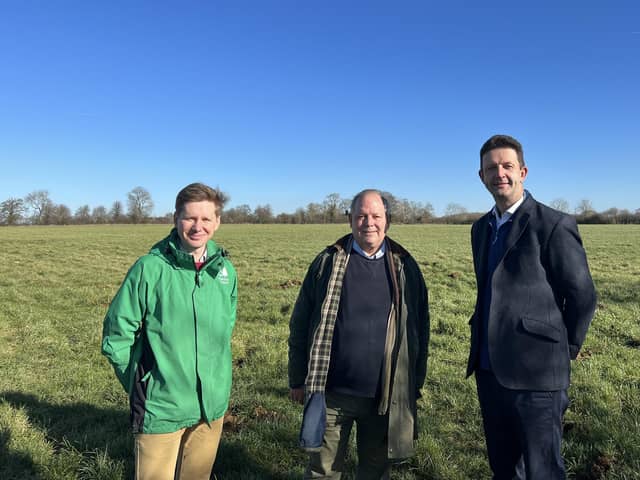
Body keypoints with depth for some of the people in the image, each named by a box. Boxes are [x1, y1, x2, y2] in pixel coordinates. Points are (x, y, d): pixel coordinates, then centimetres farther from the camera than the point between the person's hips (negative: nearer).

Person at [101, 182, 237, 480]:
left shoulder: (225, 270, -1)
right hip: (161, 408, -4)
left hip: (213, 405, 4)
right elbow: (116, 336, -7)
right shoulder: (150, 268, -14)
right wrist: (141, 386, -1)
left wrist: (214, 377, 12)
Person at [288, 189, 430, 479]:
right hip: (331, 393, -1)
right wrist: (298, 379, 3)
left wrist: (415, 384, 8)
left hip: (384, 396, 1)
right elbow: (300, 323, 2)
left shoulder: (404, 267, 1)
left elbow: (420, 329, 7)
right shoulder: (328, 261, -1)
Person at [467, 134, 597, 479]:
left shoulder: (554, 225, -10)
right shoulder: (481, 228, 11)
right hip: (488, 370, 6)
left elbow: (583, 296, -6)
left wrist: (564, 351, 0)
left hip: (535, 373, -6)